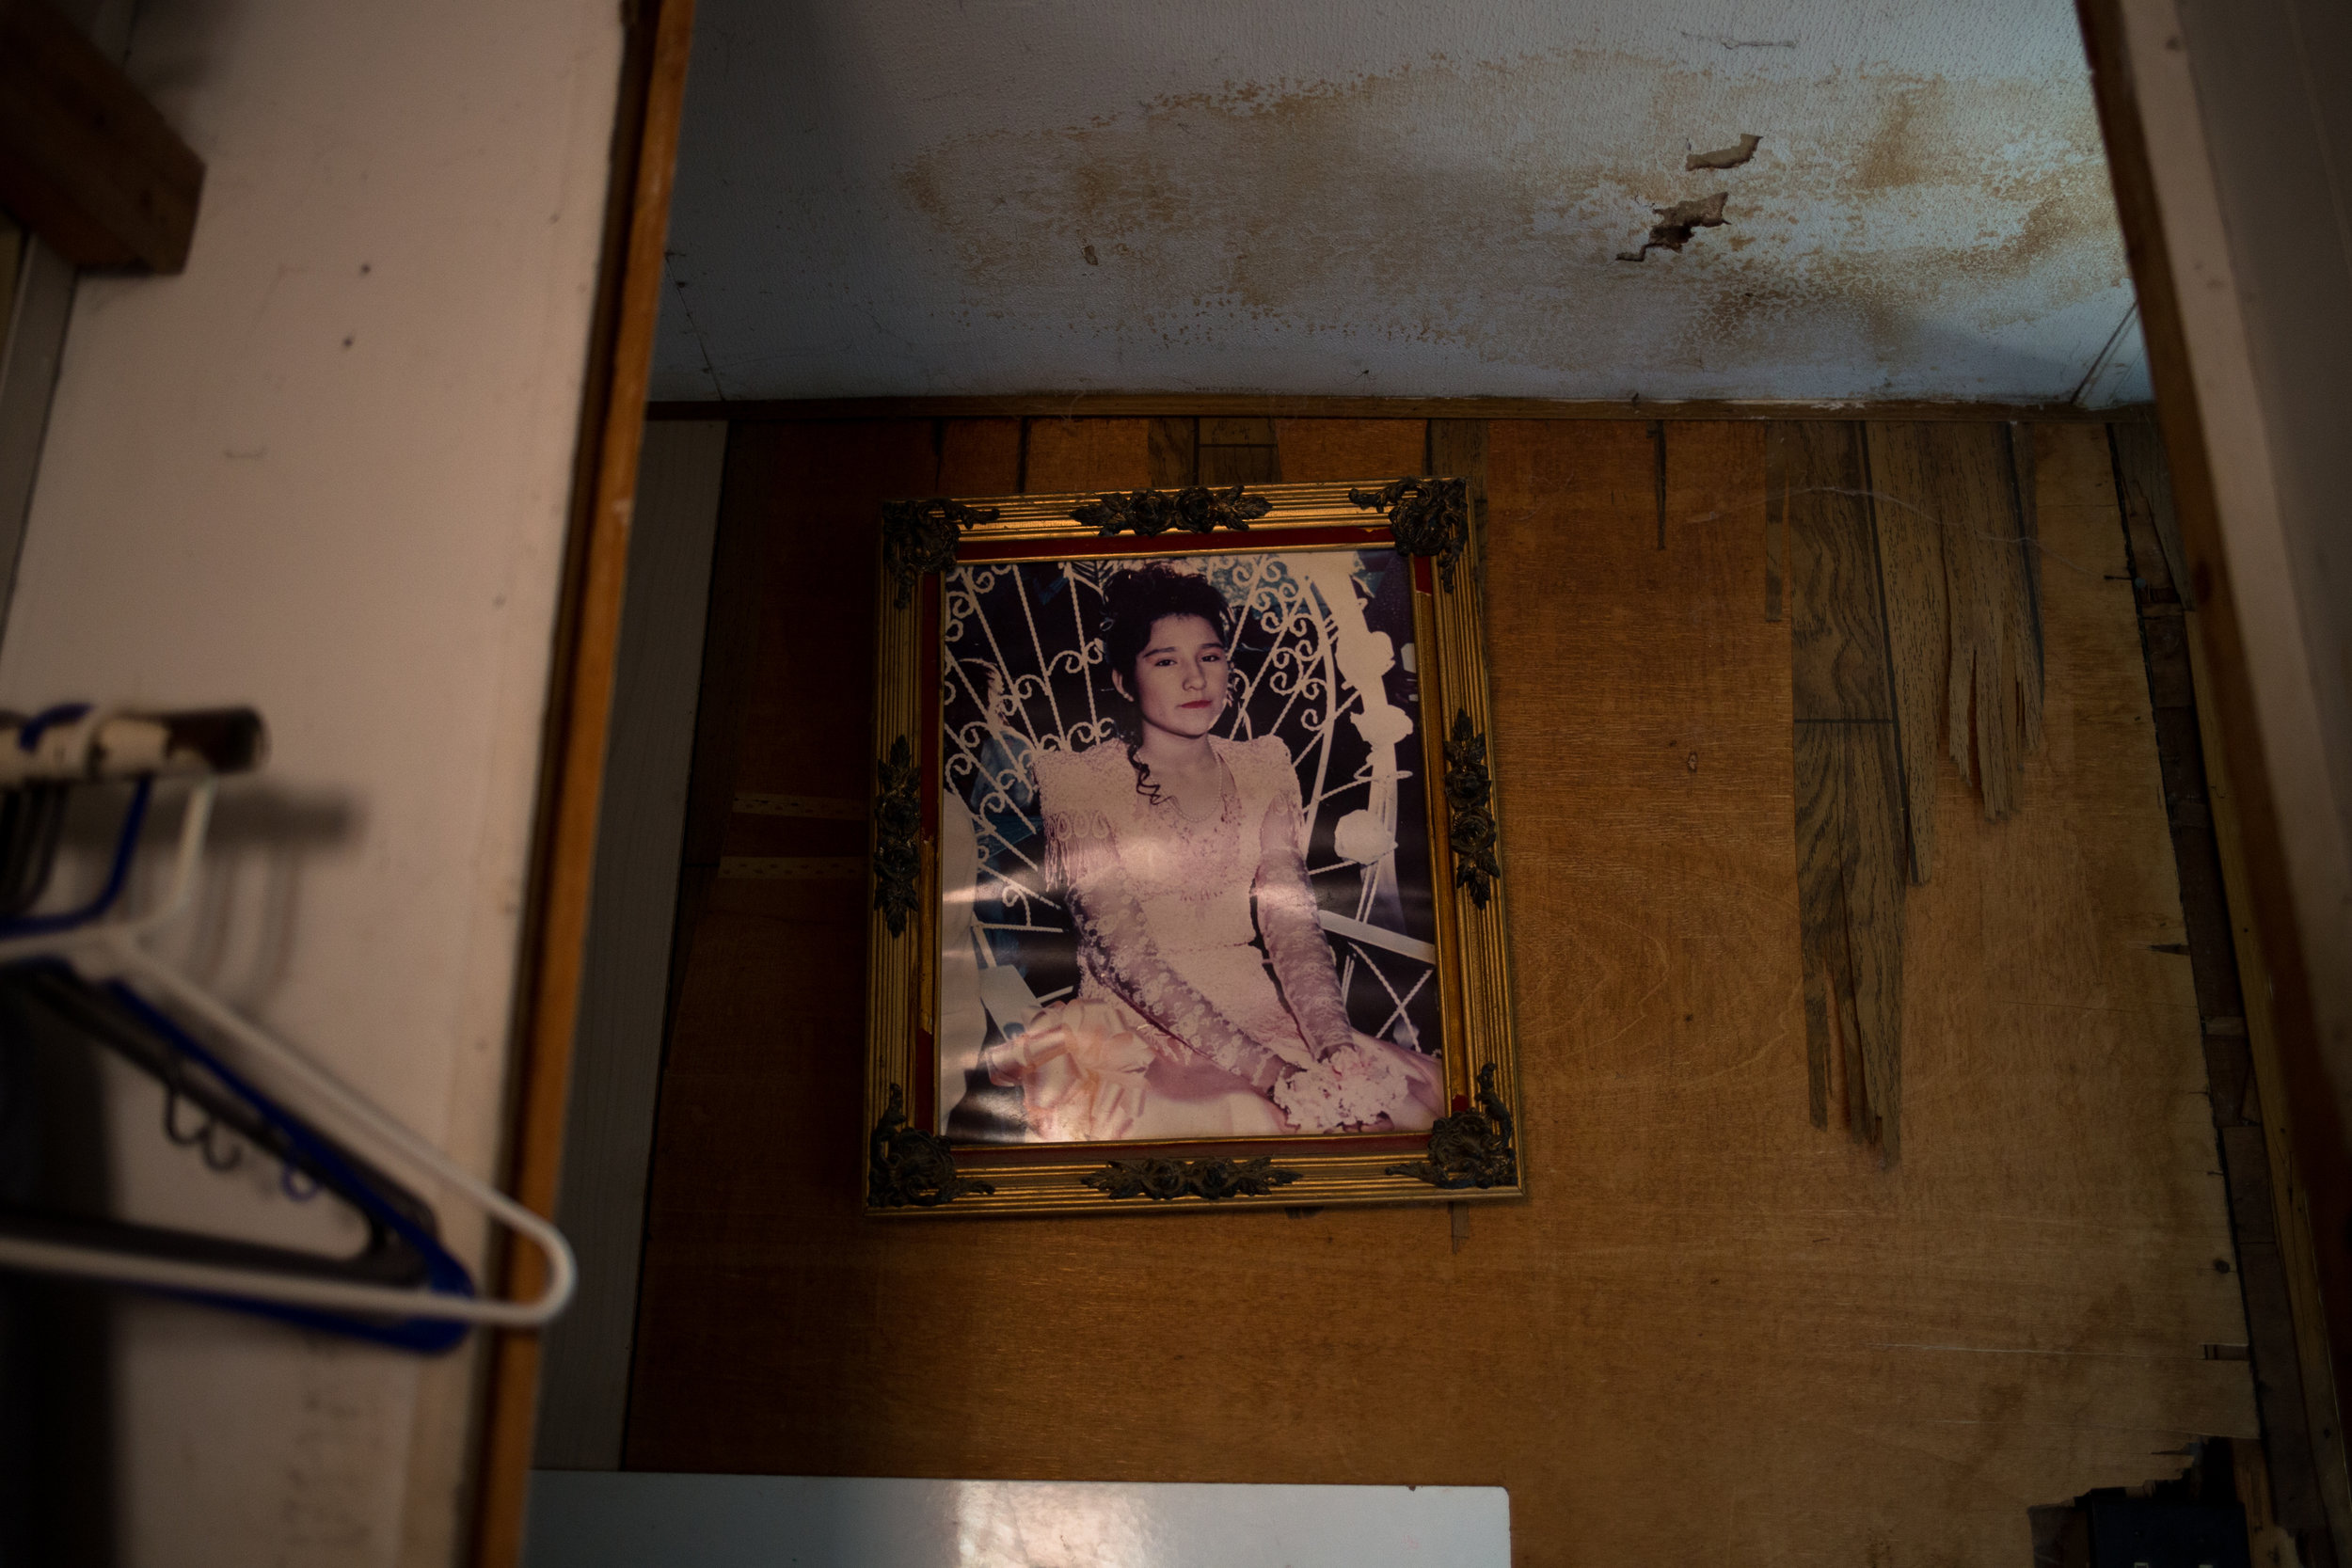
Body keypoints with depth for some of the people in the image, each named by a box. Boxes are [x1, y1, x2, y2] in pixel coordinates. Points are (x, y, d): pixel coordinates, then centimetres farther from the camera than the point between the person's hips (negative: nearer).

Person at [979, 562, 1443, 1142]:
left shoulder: (1261, 769, 10)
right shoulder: (1082, 783, -5)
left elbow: (1292, 920, 0)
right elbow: (1128, 955, -14)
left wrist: (1333, 1039, -21)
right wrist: (1262, 1068, -25)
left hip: (1253, 1012, 5)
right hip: (1132, 1026, -5)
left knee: (1411, 1088, -17)